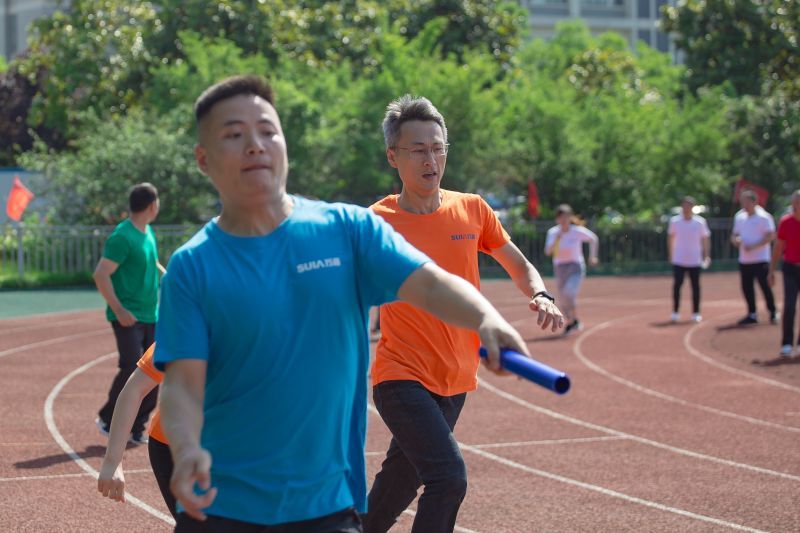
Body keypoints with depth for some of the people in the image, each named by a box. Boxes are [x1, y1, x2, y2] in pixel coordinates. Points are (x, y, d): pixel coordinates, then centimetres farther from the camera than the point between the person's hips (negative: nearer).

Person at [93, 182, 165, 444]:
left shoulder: (148, 233, 12)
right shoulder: (122, 236, -15)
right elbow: (101, 275, -18)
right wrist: (119, 310, -22)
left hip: (151, 315, 8)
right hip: (128, 317, -8)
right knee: (132, 368, -14)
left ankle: (136, 428, 14)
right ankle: (107, 419, 5)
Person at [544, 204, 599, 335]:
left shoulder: (578, 232, -10)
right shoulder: (553, 232, -4)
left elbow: (594, 239, 7)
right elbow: (548, 251, -15)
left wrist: (592, 256, 6)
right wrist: (557, 240, -28)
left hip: (576, 267, -3)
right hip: (559, 269, 4)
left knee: (569, 294, -26)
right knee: (563, 300, 9)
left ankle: (575, 319, -3)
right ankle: (570, 322, 36)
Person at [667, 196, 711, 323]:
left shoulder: (700, 222, -2)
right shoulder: (674, 221, 0)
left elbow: (705, 239, 4)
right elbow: (670, 238, 12)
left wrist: (707, 256, -3)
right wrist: (671, 254, 9)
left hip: (695, 261, 0)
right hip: (678, 260, 0)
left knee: (695, 286, 3)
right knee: (677, 285, -4)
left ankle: (696, 313, 11)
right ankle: (675, 312, 5)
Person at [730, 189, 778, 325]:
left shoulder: (763, 217, -9)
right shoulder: (739, 217, 11)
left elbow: (770, 236, -14)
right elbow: (734, 235, 19)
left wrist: (753, 246, -21)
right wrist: (735, 240, -6)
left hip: (760, 259, -6)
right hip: (744, 260, 6)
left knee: (764, 286, -7)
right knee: (746, 287, 7)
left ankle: (773, 313, 5)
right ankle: (752, 314, 17)